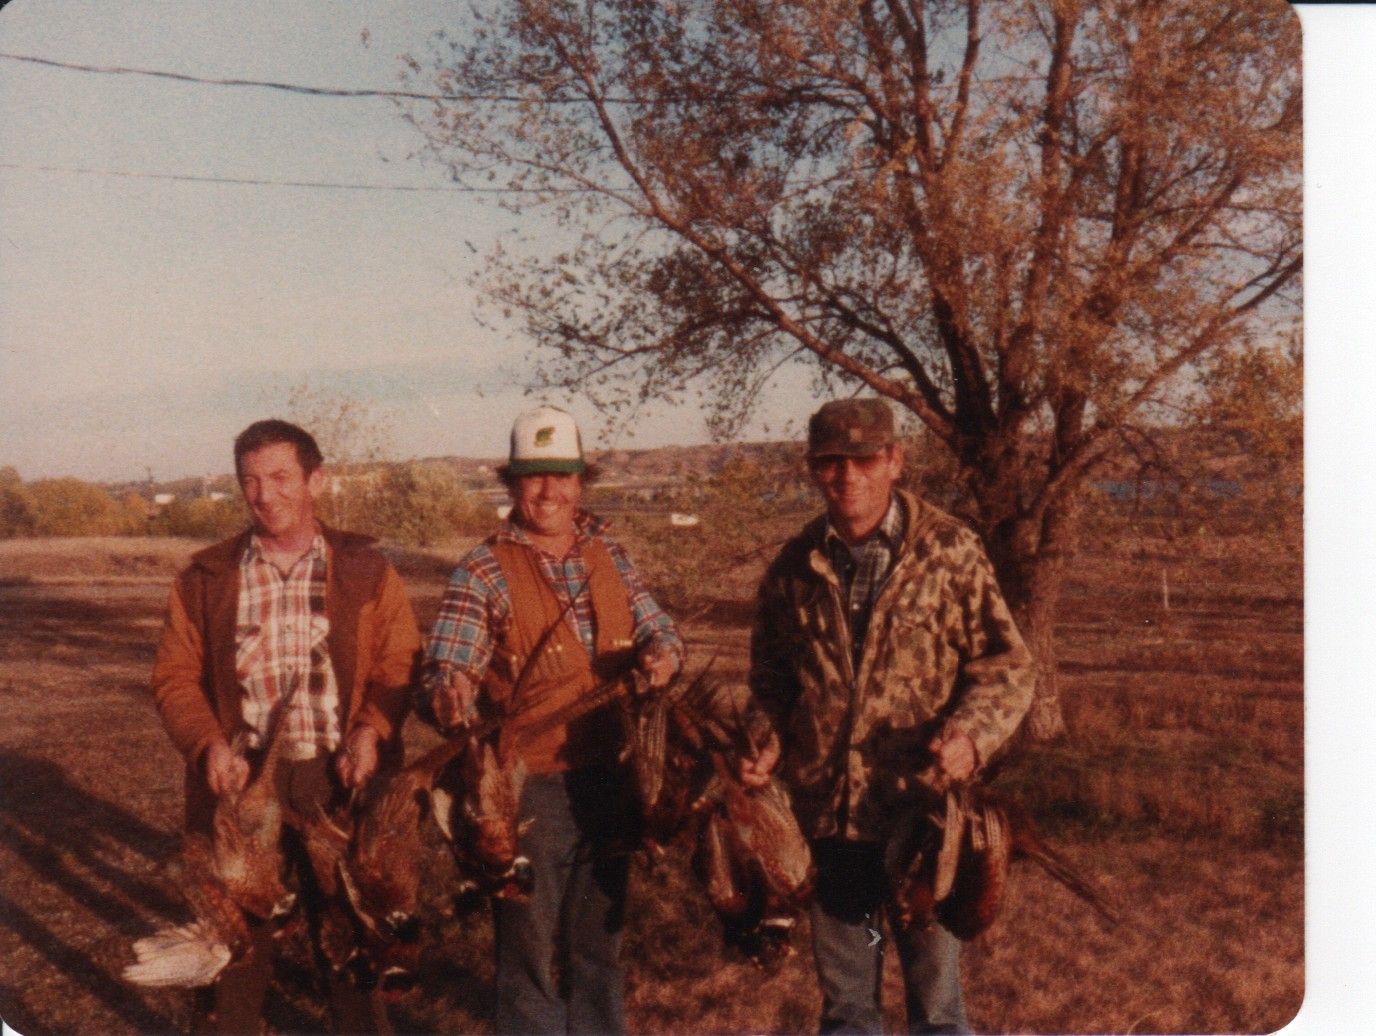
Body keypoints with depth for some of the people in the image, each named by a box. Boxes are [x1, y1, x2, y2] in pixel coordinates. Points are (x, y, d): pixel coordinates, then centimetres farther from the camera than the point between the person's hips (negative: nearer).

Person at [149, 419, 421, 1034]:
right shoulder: (206, 578, 6)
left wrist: (370, 731, -17)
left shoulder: (366, 572, 4)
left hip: (340, 780, 0)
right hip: (242, 781, 1)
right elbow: (174, 677, 4)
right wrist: (208, 744, -12)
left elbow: (400, 665, 0)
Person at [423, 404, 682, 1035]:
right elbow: (446, 668, -15)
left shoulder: (608, 555, 6)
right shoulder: (483, 573, -8)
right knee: (530, 942, 7)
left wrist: (661, 652, -13)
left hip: (607, 780, 5)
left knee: (599, 935, 19)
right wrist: (450, 698, -38)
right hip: (528, 788, -4)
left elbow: (656, 627, 10)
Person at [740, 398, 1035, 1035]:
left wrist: (972, 731, -22)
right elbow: (769, 676, 15)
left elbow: (1006, 662, -4)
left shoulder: (949, 552, -5)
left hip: (923, 810, -3)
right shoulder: (794, 567, 4)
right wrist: (767, 742, -3)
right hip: (823, 814, 3)